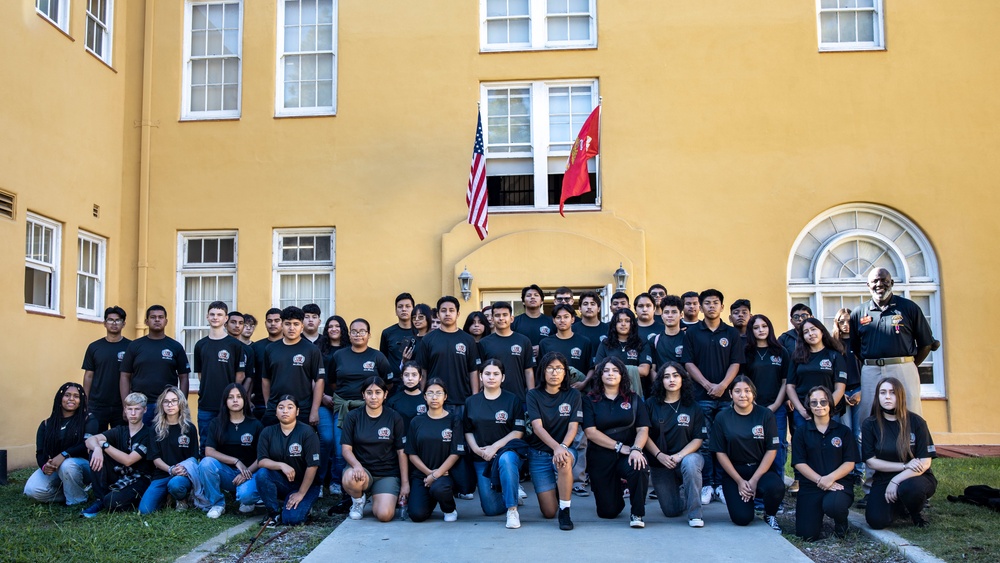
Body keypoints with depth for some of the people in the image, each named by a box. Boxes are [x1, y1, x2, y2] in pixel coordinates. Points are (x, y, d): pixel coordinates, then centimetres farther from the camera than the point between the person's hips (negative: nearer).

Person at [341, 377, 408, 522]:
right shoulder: (353, 417, 2)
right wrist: (356, 465, -25)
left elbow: (401, 452, 3)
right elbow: (346, 448, -4)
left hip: (388, 474, 0)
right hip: (362, 470, 0)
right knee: (350, 478, -37)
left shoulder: (394, 418, 2)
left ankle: (376, 499, 14)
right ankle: (358, 500, 0)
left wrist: (405, 483, -2)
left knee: (384, 515, -25)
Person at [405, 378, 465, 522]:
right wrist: (429, 472, -9)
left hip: (444, 474, -2)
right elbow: (412, 454, 5)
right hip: (420, 475, 2)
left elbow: (456, 453, -4)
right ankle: (431, 499, 16)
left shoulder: (454, 421, 2)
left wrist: (437, 474, -14)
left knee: (438, 488, -37)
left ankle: (450, 509, -1)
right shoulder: (417, 422, 8)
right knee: (417, 514, -21)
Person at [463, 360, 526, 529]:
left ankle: (512, 510, -30)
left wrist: (495, 447, -16)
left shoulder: (512, 400, 0)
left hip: (507, 451, -3)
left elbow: (518, 432, -6)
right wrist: (477, 450, -8)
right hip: (482, 458, 3)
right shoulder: (471, 402, 8)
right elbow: (468, 431, 10)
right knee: (491, 509, -5)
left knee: (506, 459, -41)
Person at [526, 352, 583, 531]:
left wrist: (563, 447, -28)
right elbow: (537, 426, -15)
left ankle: (565, 512, -21)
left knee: (564, 461, -39)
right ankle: (553, 491, 29)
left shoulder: (573, 395, 1)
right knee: (548, 512, -7)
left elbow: (573, 427, -8)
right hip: (539, 453, 0)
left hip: (565, 448, 0)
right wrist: (555, 447, -31)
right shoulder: (533, 395, -3)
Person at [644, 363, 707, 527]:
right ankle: (679, 493, 35)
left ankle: (695, 513, -22)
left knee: (690, 463, -39)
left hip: (686, 456, -1)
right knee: (671, 511, -4)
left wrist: (679, 455, -19)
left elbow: (698, 438, -4)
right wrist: (659, 455, -18)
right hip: (660, 461, 1)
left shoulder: (693, 407, 1)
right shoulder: (651, 404, 0)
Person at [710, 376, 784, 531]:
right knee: (742, 518, -20)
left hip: (761, 469, 1)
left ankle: (770, 515, 1)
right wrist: (739, 481, -10)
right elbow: (720, 453, -1)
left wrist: (755, 480, -13)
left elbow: (771, 450, -4)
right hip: (733, 472, 0)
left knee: (775, 487, -34)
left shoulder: (765, 415, -2)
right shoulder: (722, 418, -1)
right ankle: (735, 496, 17)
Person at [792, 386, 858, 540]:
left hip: (839, 483, -1)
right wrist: (820, 480, -16)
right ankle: (817, 514, 22)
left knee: (832, 505, -37)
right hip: (810, 485, 1)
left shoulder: (843, 431, 8)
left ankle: (841, 522, 1)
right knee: (807, 534, -14)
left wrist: (830, 478, -16)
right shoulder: (802, 432, 8)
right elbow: (799, 463, -1)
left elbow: (850, 463, 2)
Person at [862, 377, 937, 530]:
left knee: (908, 487, -38)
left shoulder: (916, 422, -7)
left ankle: (916, 512, 0)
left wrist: (896, 480, -21)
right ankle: (901, 507, 14)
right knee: (876, 521, -23)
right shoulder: (870, 424, -3)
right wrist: (905, 466, -14)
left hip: (915, 477, -2)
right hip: (883, 479, 2)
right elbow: (870, 461, -5)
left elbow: (925, 462, -11)